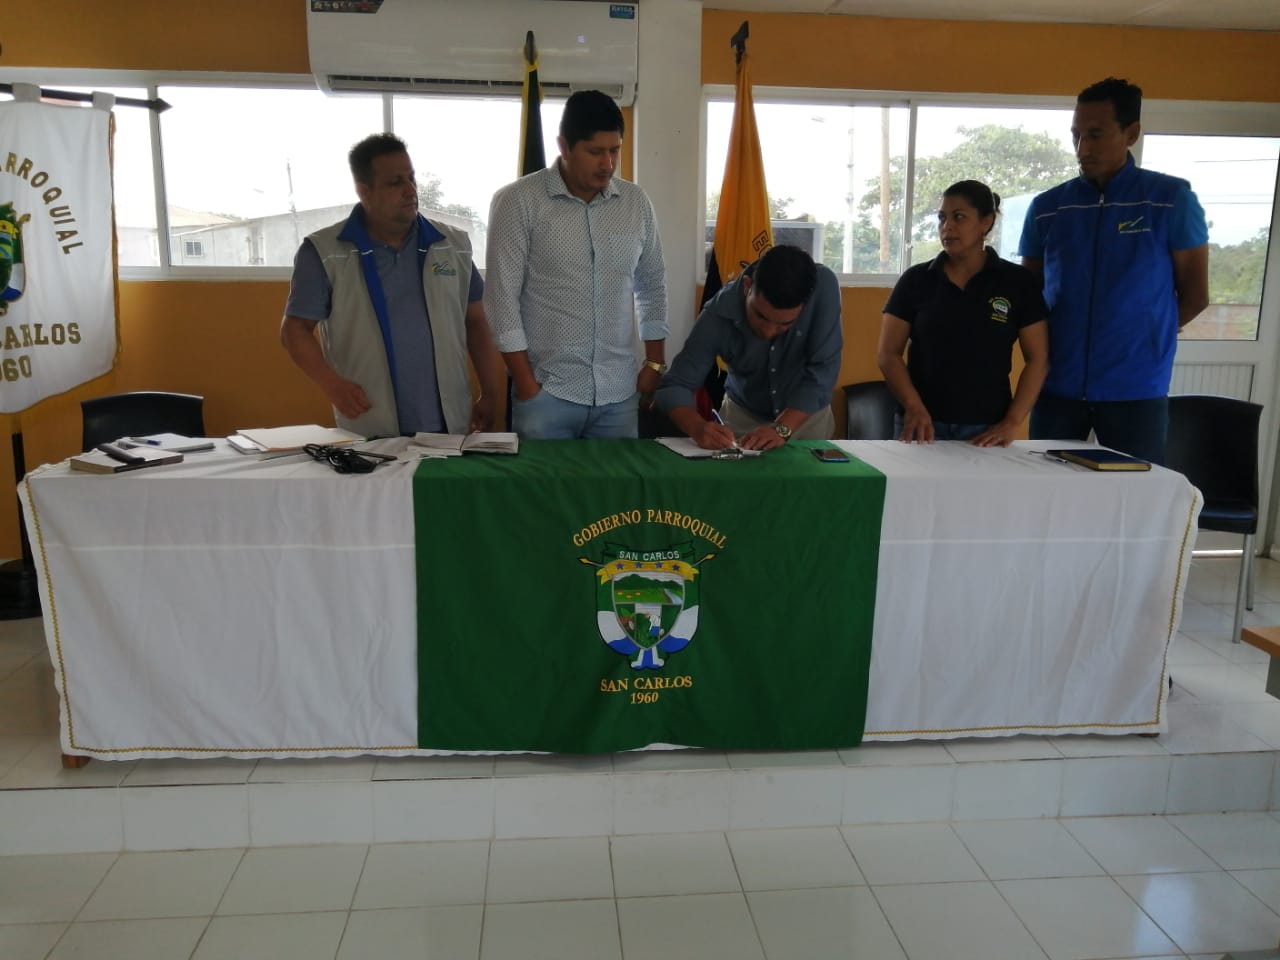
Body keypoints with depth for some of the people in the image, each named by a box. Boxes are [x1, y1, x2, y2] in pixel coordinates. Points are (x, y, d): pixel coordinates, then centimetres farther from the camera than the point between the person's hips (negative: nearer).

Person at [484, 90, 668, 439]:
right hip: (546, 392, -3)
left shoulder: (636, 202, 6)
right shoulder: (517, 202, -7)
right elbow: (502, 297, -8)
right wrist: (526, 385, -10)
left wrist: (655, 363, 9)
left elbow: (652, 286, 14)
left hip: (619, 393, 4)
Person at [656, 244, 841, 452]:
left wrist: (782, 429, -36)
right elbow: (675, 385, -24)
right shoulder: (719, 313, -25)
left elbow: (822, 371, -26)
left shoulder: (823, 288, -27)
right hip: (743, 415, 0)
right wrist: (698, 428, -43)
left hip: (808, 415, 0)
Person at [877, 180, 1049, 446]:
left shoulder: (1018, 282, 2)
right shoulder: (915, 280, 3)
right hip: (924, 426, 0)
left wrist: (1012, 422, -8)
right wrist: (913, 406, -13)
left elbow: (1037, 359, 2)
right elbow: (888, 353, 1)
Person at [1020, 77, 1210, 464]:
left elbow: (1194, 296, 3)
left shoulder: (1171, 199, -1)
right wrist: (1047, 345, 0)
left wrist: (1136, 339, 7)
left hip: (1136, 388, -2)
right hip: (1057, 384, 2)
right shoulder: (1046, 207, 6)